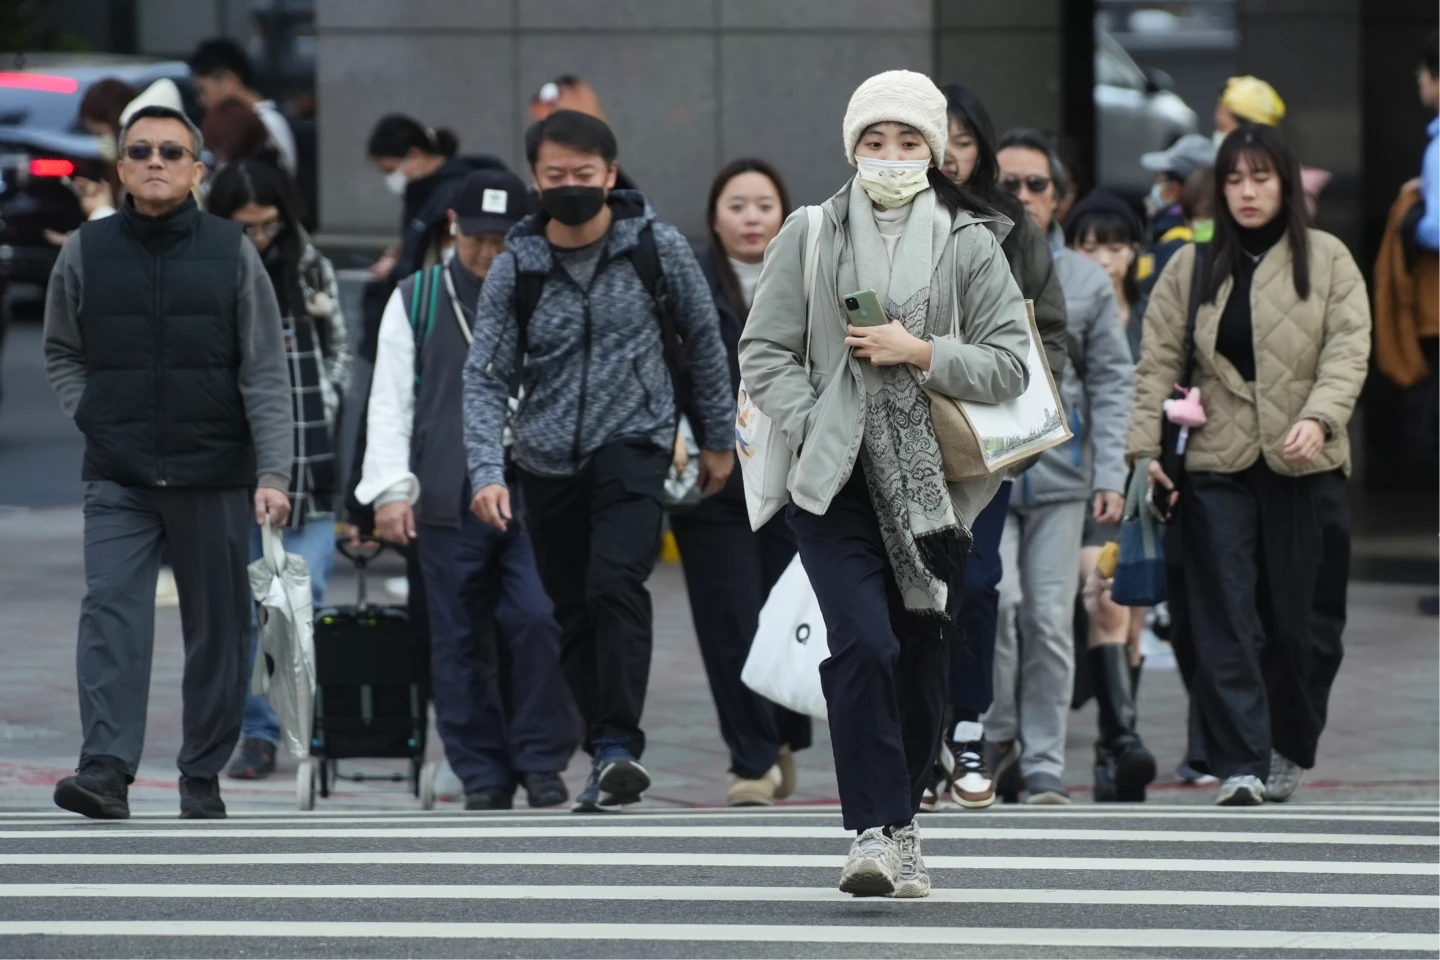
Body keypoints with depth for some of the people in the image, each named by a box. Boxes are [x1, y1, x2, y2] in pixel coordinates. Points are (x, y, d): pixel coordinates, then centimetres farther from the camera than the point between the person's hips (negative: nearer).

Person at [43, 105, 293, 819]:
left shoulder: (232, 253, 1)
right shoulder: (85, 253, 4)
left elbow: (265, 374, -1)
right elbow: (60, 353, 16)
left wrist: (273, 473, -9)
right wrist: (93, 418, 0)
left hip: (215, 476, 0)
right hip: (118, 482, 0)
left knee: (218, 628, 5)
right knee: (111, 612, -14)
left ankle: (203, 777, 15)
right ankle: (106, 770, -22)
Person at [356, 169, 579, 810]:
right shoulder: (416, 301, 10)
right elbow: (391, 401, 8)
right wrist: (390, 488, -3)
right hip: (447, 501, 1)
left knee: (537, 621, -15)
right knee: (461, 644, 2)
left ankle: (540, 759, -1)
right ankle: (483, 779, 10)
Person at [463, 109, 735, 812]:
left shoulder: (657, 248, -6)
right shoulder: (515, 268, -5)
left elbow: (702, 339, 7)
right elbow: (485, 377, -8)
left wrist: (719, 437, 13)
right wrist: (487, 471, -21)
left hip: (633, 443, -3)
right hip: (548, 458, 3)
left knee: (615, 582, -24)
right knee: (575, 615, 8)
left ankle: (620, 745, -26)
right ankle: (606, 761, 19)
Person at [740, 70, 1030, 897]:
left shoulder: (969, 244, 3)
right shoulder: (810, 237, 4)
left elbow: (1009, 364, 1)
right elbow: (765, 354, 5)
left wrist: (919, 353, -12)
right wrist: (814, 430, -8)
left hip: (935, 486, 2)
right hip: (836, 486, -1)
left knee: (925, 664, 8)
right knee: (864, 645, -18)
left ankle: (901, 823, 25)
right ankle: (876, 830, -15)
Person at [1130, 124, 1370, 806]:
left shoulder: (1328, 261, 6)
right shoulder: (1190, 269, 10)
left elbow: (1348, 349, -3)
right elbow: (1158, 361, 7)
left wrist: (1317, 417, -19)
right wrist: (1144, 447, -3)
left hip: (1305, 467, -1)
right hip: (1216, 468, 1)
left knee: (1303, 618, 4)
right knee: (1226, 621, -8)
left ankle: (1288, 750, 23)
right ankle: (1239, 764, -10)